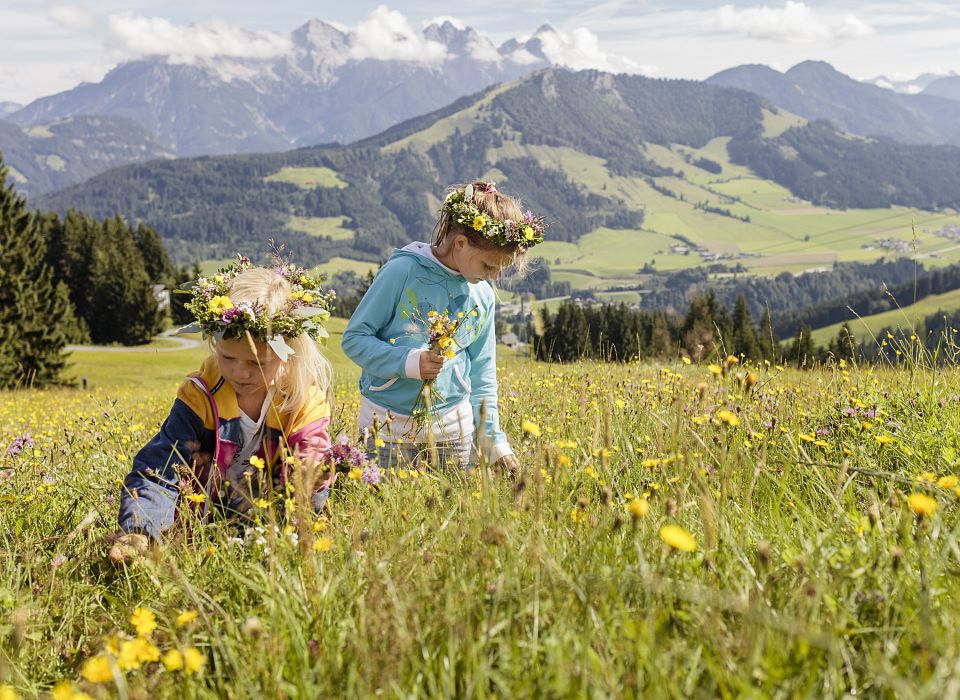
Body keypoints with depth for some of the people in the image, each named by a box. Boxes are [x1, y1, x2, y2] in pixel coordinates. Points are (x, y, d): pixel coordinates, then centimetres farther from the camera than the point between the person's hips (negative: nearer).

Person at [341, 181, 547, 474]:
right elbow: (354, 339, -8)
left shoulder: (483, 296, 5)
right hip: (387, 428, -4)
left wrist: (494, 441, 4)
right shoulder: (402, 271, -11)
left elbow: (482, 377, 12)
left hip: (454, 430, 4)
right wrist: (408, 362, -22)